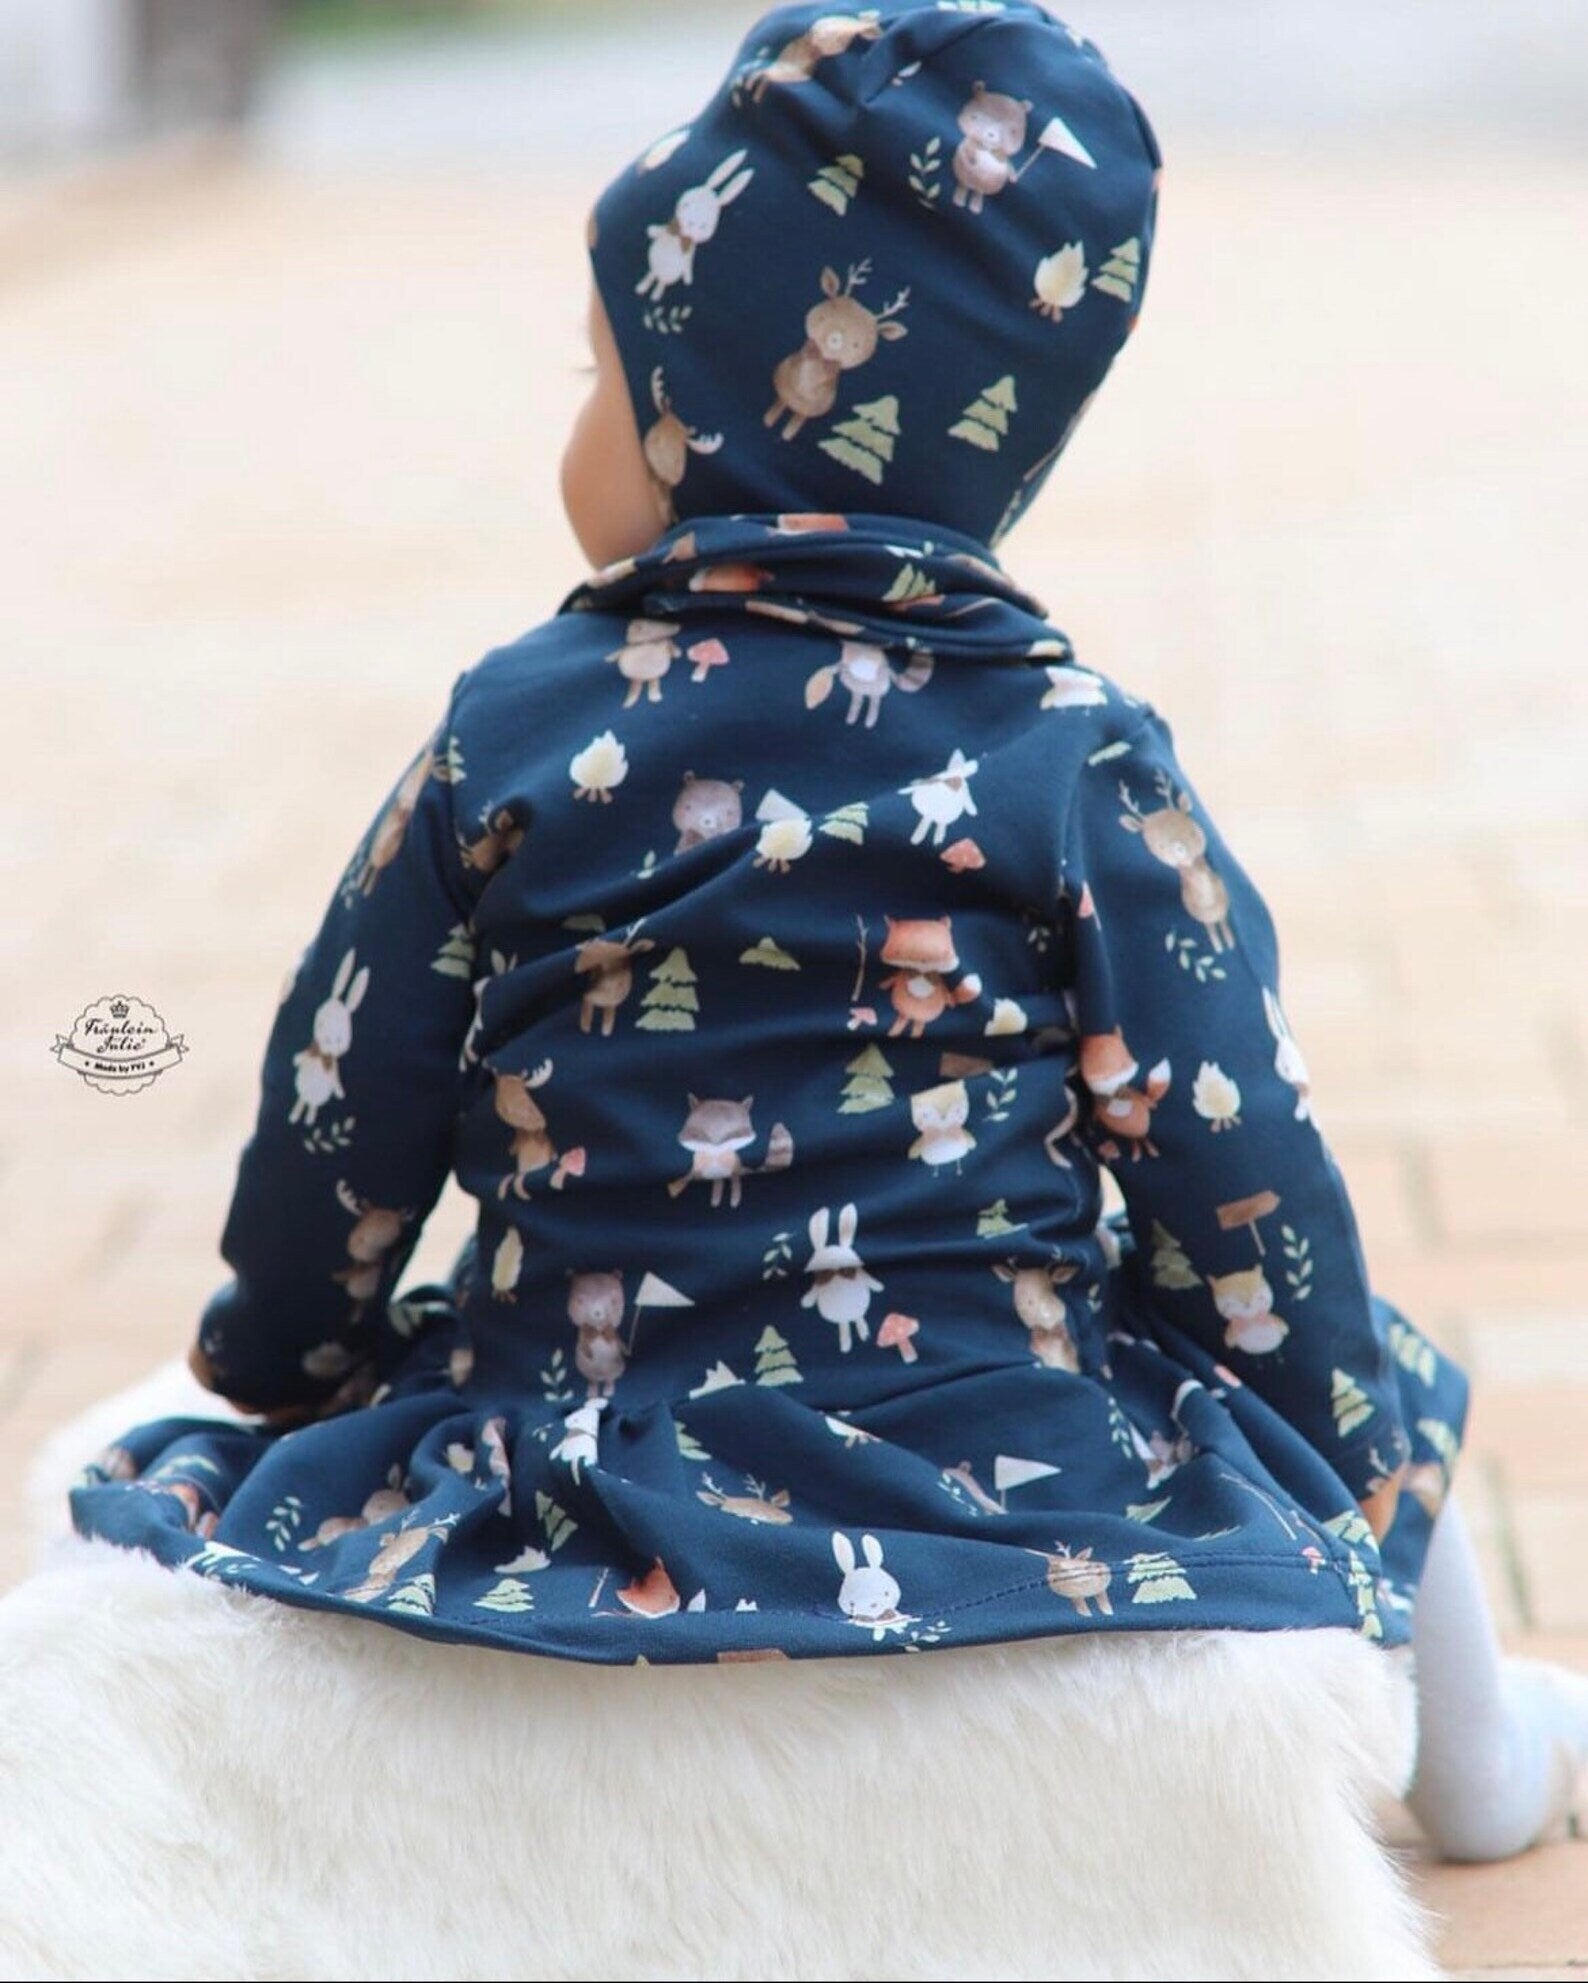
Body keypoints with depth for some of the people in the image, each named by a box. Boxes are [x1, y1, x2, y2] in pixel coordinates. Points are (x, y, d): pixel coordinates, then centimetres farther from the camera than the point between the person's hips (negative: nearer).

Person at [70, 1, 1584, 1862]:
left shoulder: (508, 744, -6)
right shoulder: (1083, 762, -8)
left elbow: (328, 1162, 2)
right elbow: (1250, 1201, -6)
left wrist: (287, 1361, 22)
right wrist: (1370, 1447, 12)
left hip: (574, 1515, 0)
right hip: (1028, 1507, 1)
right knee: (1383, 1379, 28)